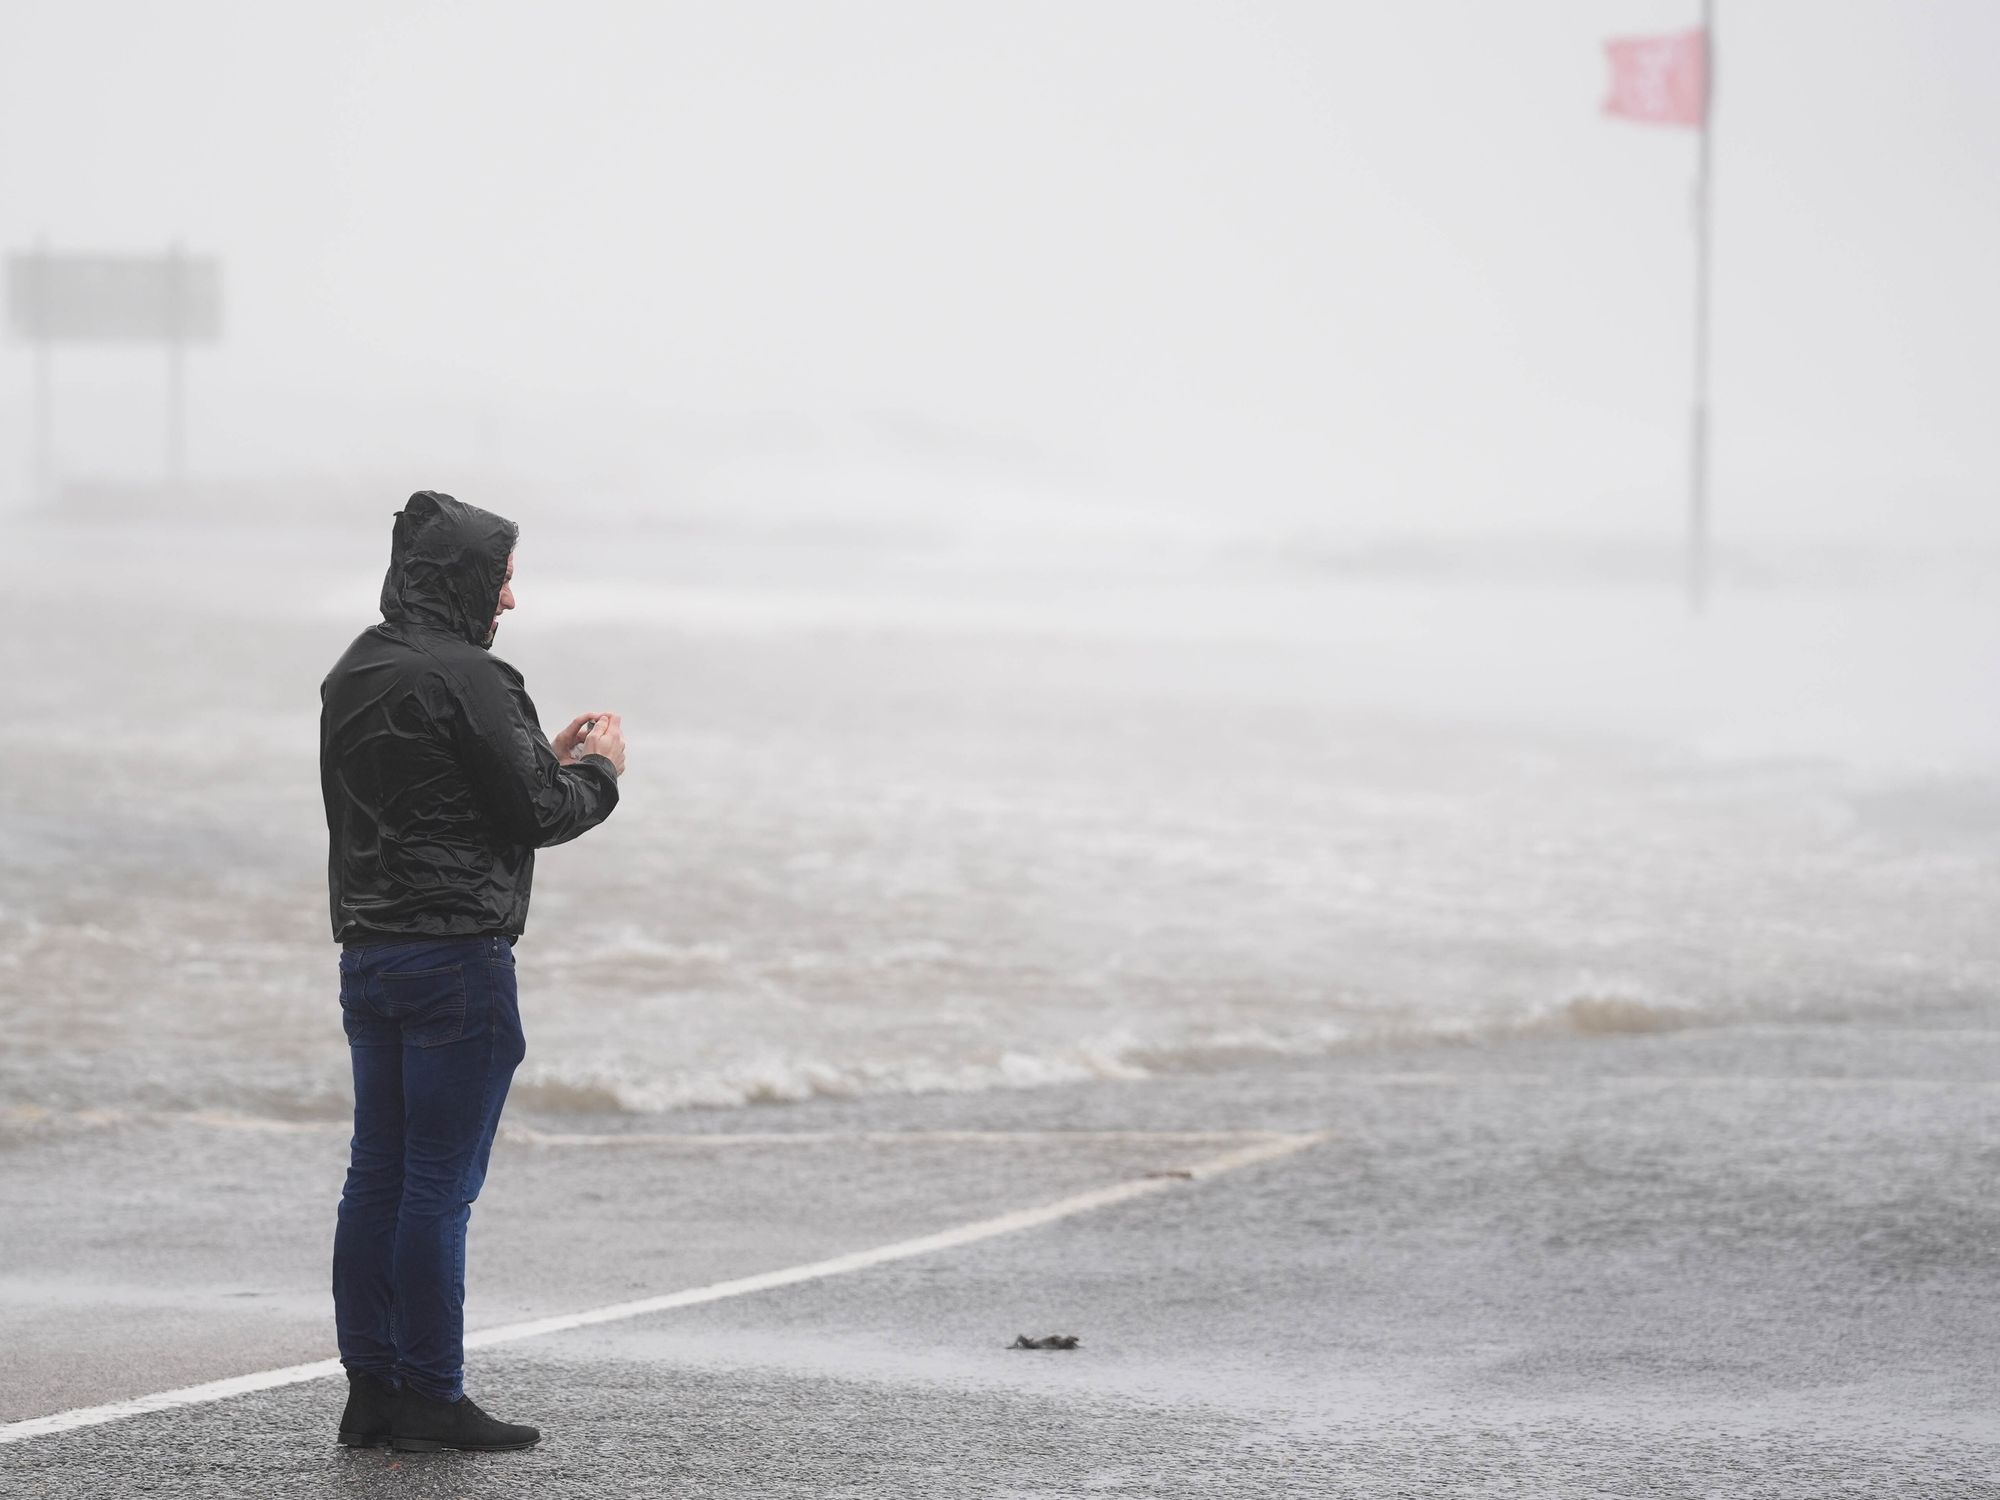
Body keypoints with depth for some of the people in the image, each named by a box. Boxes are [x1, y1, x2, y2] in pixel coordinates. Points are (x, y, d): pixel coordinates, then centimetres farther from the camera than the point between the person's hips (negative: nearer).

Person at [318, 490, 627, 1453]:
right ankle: (430, 1398, -2)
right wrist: (597, 768, 6)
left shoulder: (353, 675, 13)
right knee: (441, 1184, -4)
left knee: (377, 1175, 10)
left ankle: (371, 1390, 14)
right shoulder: (464, 679, -15)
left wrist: (547, 758, 20)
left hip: (368, 954, 9)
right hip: (456, 957, -9)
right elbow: (536, 815, -13)